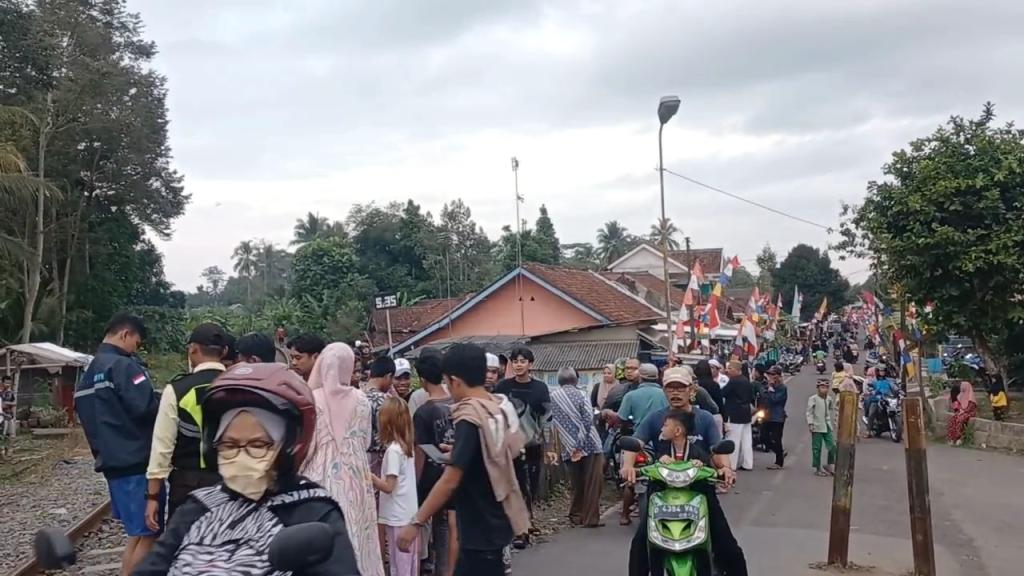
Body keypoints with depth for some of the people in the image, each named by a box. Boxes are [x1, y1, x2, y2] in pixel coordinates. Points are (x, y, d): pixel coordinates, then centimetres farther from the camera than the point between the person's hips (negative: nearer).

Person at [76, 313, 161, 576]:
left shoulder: (87, 374, 16)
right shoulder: (123, 366, -13)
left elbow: (88, 419, 22)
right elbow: (147, 408, -22)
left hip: (111, 462, 10)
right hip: (137, 462, -9)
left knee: (136, 533, 17)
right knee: (147, 535, -4)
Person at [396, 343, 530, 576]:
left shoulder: (470, 419, -22)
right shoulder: (501, 407, 3)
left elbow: (450, 480, -27)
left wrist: (415, 523, -24)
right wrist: (457, 454, 29)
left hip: (481, 525, -8)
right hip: (492, 518, 8)